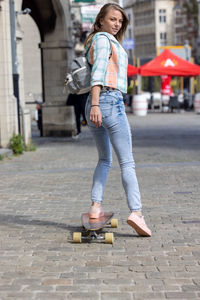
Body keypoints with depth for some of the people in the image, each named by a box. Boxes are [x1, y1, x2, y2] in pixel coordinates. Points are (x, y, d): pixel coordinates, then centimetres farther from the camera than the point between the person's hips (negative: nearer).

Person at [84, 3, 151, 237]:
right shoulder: (103, 39, -6)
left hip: (95, 105, 9)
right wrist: (95, 105, -28)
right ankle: (136, 213, -16)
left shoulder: (97, 41, 22)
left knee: (105, 160, 18)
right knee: (127, 163, -9)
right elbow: (98, 73, -19)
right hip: (110, 102, -9)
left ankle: (95, 207, 9)